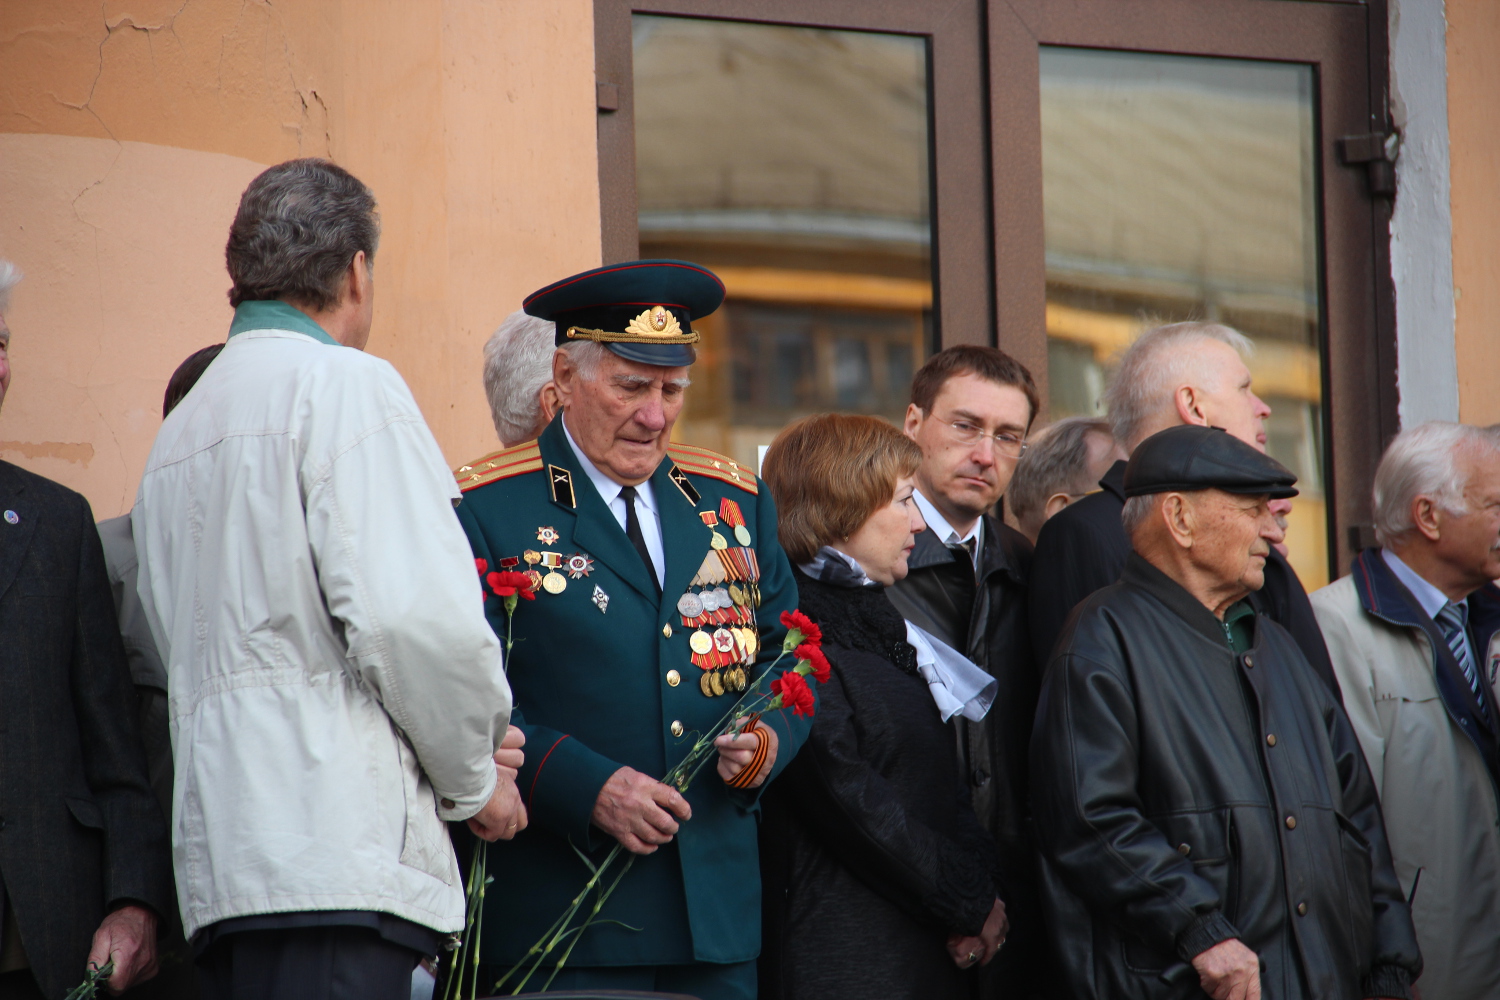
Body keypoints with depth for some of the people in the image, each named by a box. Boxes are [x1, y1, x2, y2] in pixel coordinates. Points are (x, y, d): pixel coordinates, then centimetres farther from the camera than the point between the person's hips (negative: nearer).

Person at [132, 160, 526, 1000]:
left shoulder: (180, 429, 23)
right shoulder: (347, 385, -3)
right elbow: (412, 612, -14)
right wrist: (474, 776, 2)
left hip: (217, 863, 8)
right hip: (336, 851, -8)